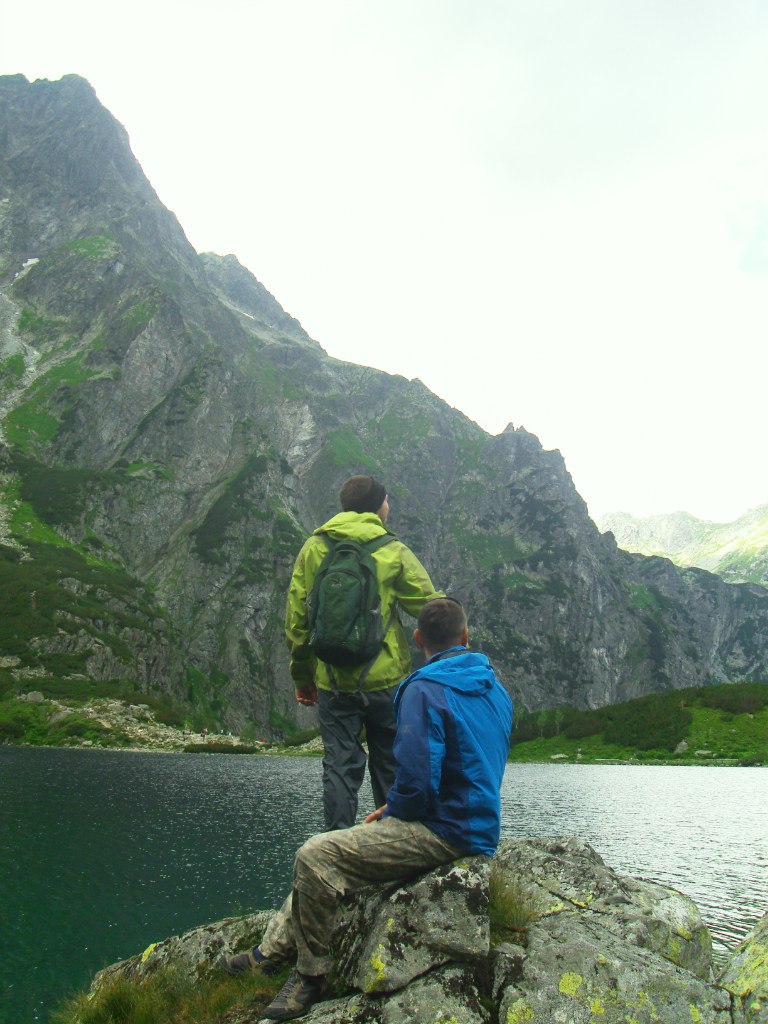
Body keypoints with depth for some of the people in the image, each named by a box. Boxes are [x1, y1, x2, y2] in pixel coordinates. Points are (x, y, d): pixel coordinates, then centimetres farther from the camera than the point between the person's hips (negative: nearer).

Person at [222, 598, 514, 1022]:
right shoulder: (495, 689, 10)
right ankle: (272, 950, 24)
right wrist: (394, 808, 15)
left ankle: (311, 976, 3)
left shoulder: (425, 690, -19)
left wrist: (391, 810, -2)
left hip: (443, 835, -10)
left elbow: (416, 779, -26)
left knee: (316, 856, -12)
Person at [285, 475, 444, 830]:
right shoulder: (393, 551, -4)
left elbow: (296, 619, 5)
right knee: (390, 768, 12)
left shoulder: (313, 549, 3)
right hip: (386, 679, -1)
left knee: (340, 767, 8)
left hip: (332, 681, 2)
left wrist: (302, 677, 14)